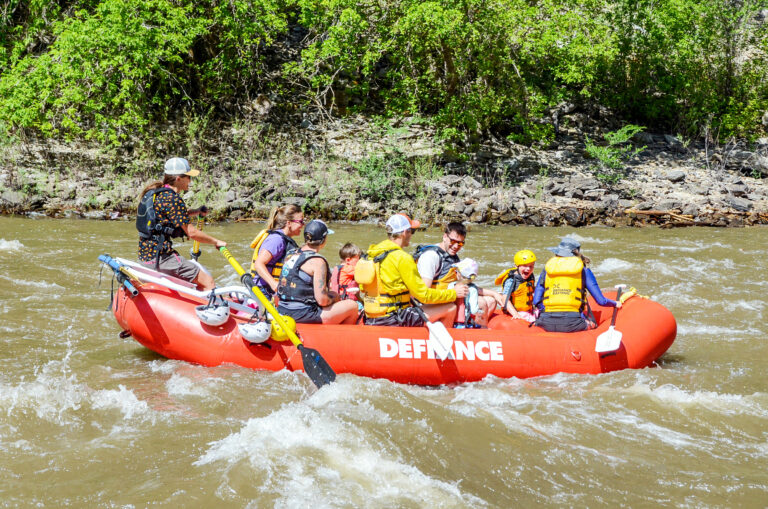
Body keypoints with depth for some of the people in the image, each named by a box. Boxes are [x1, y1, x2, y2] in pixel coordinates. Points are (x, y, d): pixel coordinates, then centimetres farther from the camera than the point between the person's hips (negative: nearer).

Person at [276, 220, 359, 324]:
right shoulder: (317, 261, -15)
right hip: (302, 317, -9)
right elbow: (322, 300, -19)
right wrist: (333, 298, 4)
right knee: (352, 306, 5)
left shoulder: (291, 255, 10)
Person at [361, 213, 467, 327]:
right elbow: (424, 295, -12)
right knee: (450, 308, -2)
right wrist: (454, 293, 1)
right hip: (392, 320, -9)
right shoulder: (402, 258, -15)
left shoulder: (373, 253, 9)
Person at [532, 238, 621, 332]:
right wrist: (616, 304, 28)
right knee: (592, 325, 28)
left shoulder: (547, 269, 12)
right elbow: (601, 301, 8)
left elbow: (536, 301, 9)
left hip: (548, 324, 2)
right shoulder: (583, 270, 7)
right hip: (572, 323, -2)